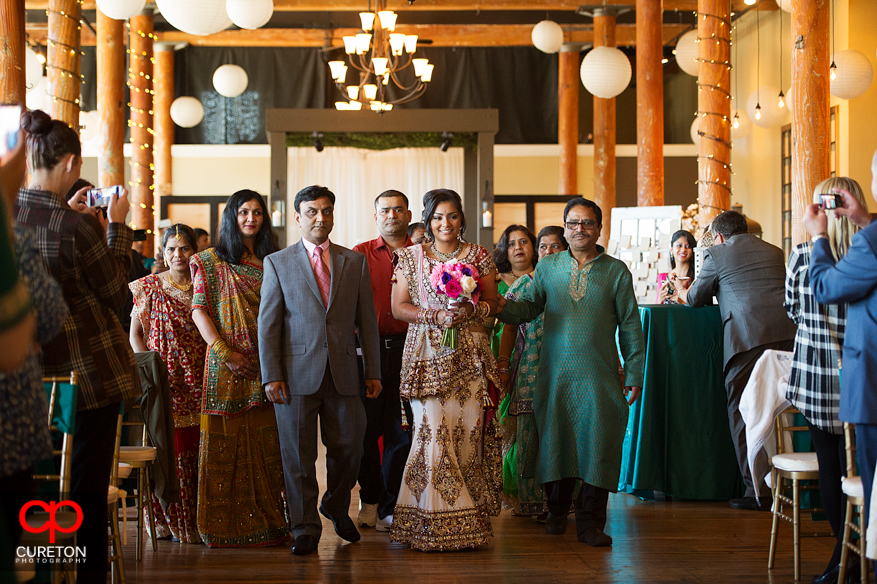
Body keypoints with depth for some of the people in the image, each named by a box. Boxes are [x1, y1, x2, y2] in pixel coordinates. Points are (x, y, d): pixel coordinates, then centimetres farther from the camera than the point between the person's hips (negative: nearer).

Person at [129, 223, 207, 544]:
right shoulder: (150, 287, 6)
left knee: (198, 449, -1)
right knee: (170, 448, -3)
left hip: (199, 382, 1)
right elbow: (136, 333, 6)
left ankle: (199, 520, 7)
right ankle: (173, 522, 7)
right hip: (164, 382, -1)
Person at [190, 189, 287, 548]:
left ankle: (267, 521, 9)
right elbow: (199, 310, -1)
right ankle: (224, 526, 3)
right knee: (225, 441, -2)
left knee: (265, 444, 3)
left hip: (266, 365, 3)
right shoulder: (211, 261, 5)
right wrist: (223, 350, -11)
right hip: (226, 363, -3)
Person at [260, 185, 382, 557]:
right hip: (298, 373, -2)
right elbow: (267, 324, 1)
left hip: (343, 373, 2)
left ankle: (337, 507, 33)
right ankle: (306, 529, 12)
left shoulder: (355, 262, 10)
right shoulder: (278, 263, 4)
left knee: (348, 446, 6)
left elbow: (366, 320, 10)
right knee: (298, 455, 1)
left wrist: (374, 371, 6)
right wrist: (271, 375, -6)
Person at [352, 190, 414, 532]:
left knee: (401, 432, 2)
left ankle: (390, 508, 13)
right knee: (366, 429, 5)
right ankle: (370, 499, 23)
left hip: (407, 349, 0)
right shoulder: (359, 255, 8)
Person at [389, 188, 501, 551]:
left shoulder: (478, 256, 10)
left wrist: (473, 310, -9)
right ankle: (436, 520, -1)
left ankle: (470, 517, 5)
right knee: (433, 432, -9)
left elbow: (494, 303, 12)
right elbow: (398, 307, 4)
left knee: (469, 431, -4)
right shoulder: (411, 257, 8)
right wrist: (436, 316, -11)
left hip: (470, 355, 1)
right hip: (429, 354, -1)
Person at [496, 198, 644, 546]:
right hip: (555, 374, 1)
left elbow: (630, 326, 6)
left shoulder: (616, 271, 5)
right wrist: (498, 306, -12)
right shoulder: (547, 267, 10)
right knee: (555, 440, 6)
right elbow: (529, 308, 8)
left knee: (598, 443, -5)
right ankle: (557, 511, 25)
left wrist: (634, 374, 3)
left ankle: (590, 521, 3)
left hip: (599, 376, -1)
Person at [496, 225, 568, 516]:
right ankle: (530, 501, 6)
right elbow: (509, 328, 10)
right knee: (529, 434, -2)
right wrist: (503, 366, 3)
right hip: (530, 370, 0)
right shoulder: (523, 284, 9)